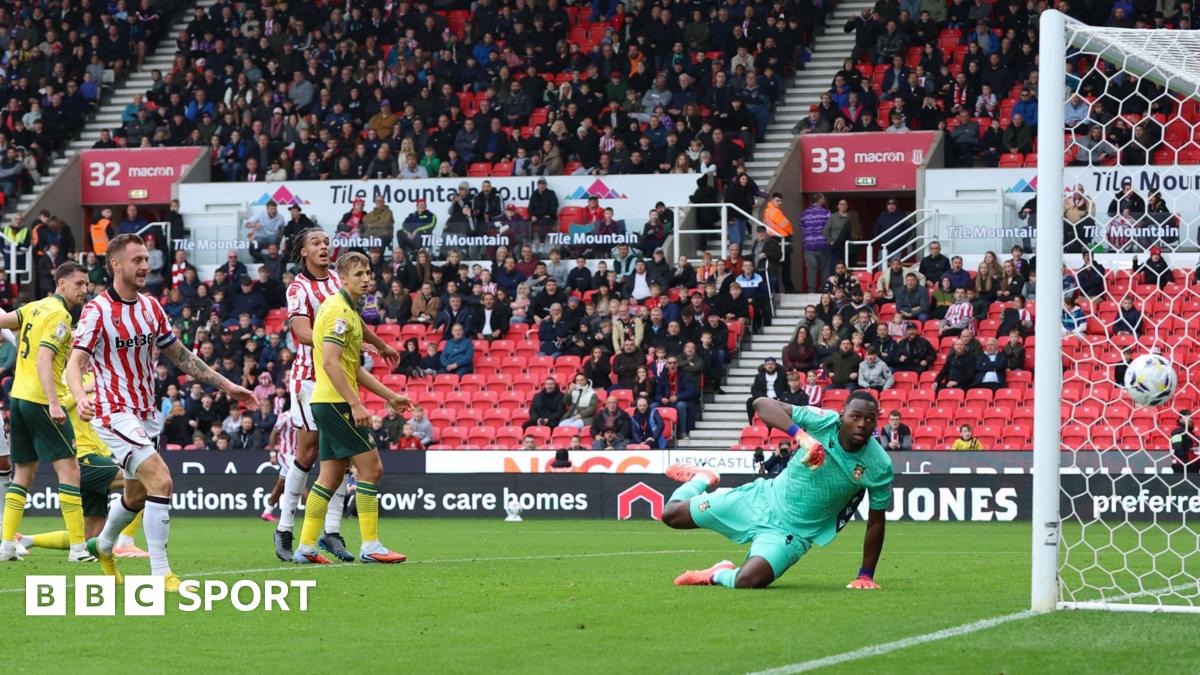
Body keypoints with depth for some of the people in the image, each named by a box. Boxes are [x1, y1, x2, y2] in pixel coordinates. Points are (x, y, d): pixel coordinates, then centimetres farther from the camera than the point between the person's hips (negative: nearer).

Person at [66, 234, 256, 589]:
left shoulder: (151, 307, 8)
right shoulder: (97, 310, -13)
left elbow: (181, 356, 17)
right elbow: (75, 363, -20)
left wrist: (226, 386, 14)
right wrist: (81, 397, -41)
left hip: (145, 414, 8)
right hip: (115, 413, -8)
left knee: (137, 496, 19)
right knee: (160, 481, -22)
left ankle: (103, 545, 48)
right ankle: (161, 575, -20)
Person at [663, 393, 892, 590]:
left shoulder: (879, 466, -19)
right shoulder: (824, 422, -19)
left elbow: (876, 523, -7)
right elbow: (762, 404, -27)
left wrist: (866, 576, -10)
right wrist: (801, 435, -43)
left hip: (792, 533, -2)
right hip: (764, 498, 2)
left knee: (747, 582, -30)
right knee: (672, 514, 9)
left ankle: (720, 576, 8)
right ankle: (703, 480, 44)